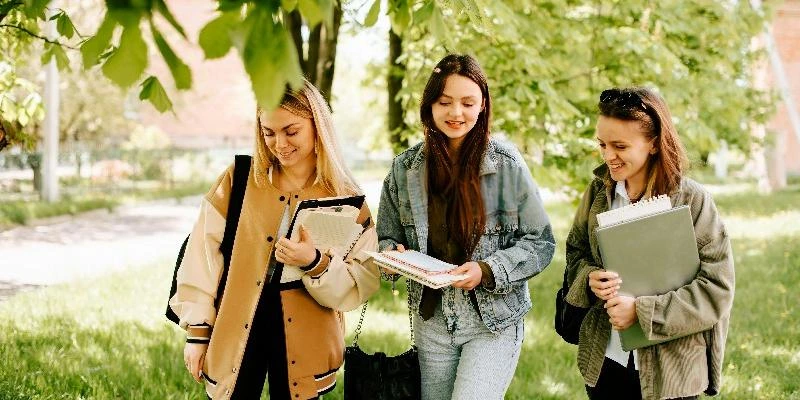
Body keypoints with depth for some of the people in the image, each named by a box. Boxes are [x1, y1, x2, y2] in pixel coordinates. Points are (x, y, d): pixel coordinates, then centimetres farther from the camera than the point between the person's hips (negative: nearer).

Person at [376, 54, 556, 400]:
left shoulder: (507, 165, -8)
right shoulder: (405, 168, 1)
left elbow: (541, 243, -4)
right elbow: (387, 237, 11)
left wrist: (487, 271, -19)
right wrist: (392, 255, -13)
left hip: (494, 320, -3)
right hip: (431, 320, 3)